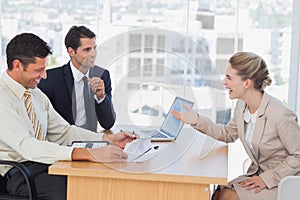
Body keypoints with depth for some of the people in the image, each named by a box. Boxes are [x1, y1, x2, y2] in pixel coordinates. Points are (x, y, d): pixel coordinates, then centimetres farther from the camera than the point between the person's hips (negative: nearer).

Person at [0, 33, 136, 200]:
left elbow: (64, 131, 17)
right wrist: (88, 154, -34)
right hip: (21, 173, -7)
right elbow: (26, 146, -25)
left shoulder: (36, 94, 14)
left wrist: (108, 139, 3)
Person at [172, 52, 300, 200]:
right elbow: (229, 134, 14)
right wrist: (198, 121, 2)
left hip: (281, 182, -7)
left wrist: (267, 178, -17)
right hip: (257, 173, 7)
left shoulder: (281, 115, -26)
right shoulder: (242, 105, -2)